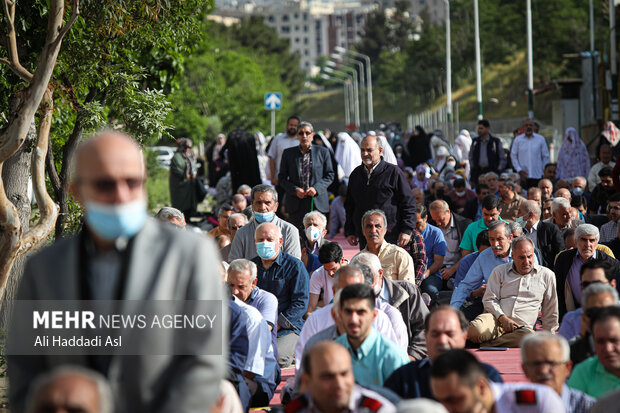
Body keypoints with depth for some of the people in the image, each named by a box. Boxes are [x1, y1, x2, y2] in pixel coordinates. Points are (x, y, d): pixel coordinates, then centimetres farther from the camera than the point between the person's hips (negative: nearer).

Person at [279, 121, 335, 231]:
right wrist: (295, 190, -8)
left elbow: (330, 175, 7)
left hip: (318, 203, -1)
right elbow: (282, 177, 9)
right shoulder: (288, 153, 9)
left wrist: (316, 188, -9)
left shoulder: (323, 152, 7)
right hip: (296, 204, 1)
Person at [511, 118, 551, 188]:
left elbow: (546, 157, 8)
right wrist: (519, 170, -4)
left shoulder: (541, 139, 6)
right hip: (523, 175, 0)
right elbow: (513, 156, 7)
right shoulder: (517, 139, 6)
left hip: (538, 176, 0)